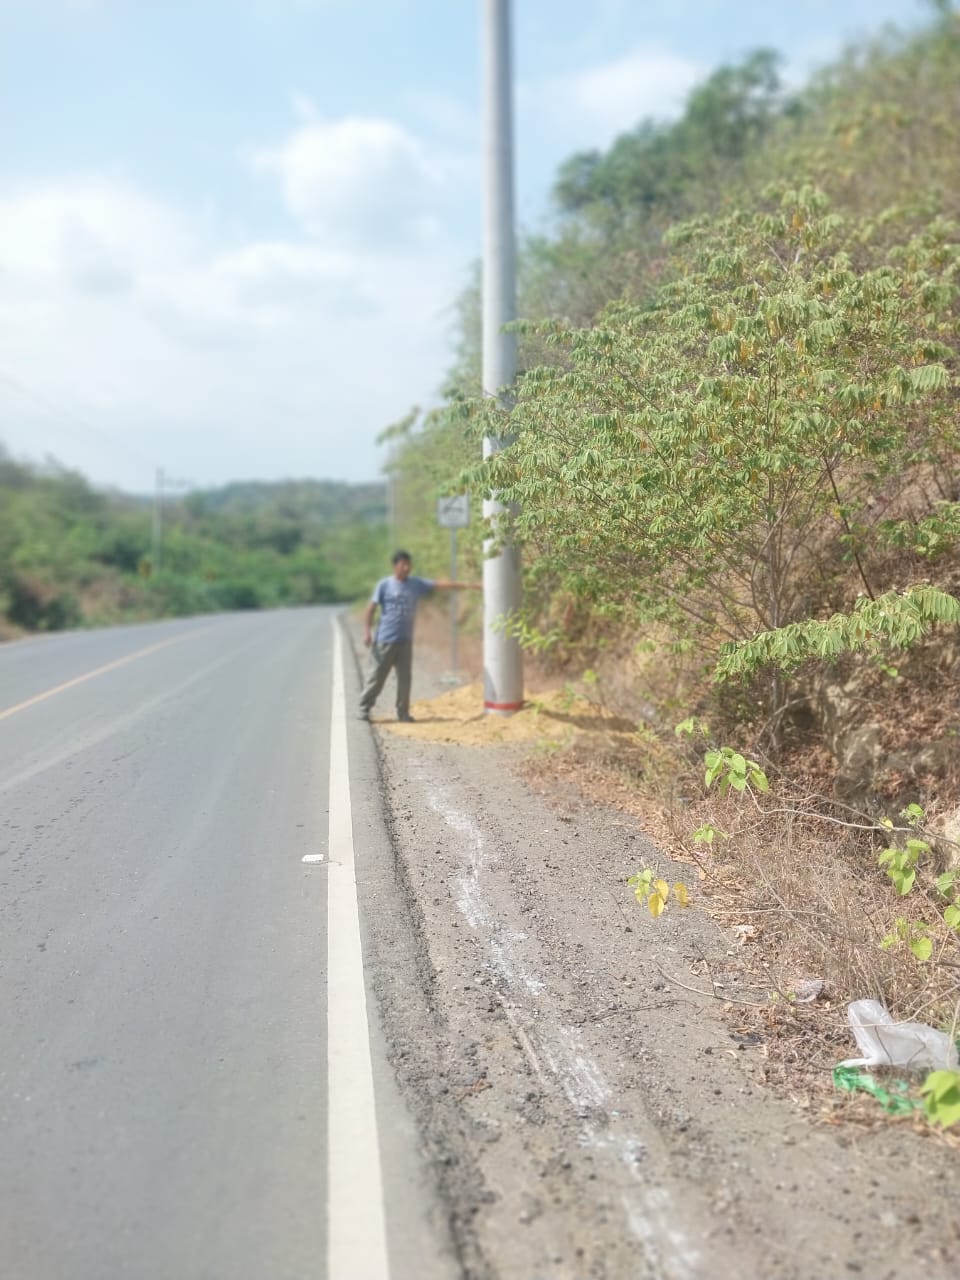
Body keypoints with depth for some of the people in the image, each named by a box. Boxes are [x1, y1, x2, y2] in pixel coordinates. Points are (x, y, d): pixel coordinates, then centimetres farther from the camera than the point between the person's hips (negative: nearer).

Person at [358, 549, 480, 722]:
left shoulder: (417, 584, 6)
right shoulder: (384, 585, -5)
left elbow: (440, 584, 0)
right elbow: (371, 609, -4)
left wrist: (466, 585, -6)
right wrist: (367, 632, -12)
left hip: (406, 641, 4)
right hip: (385, 640, -4)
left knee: (405, 677, 5)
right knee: (377, 676, 1)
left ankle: (403, 712, 14)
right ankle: (364, 708, 14)